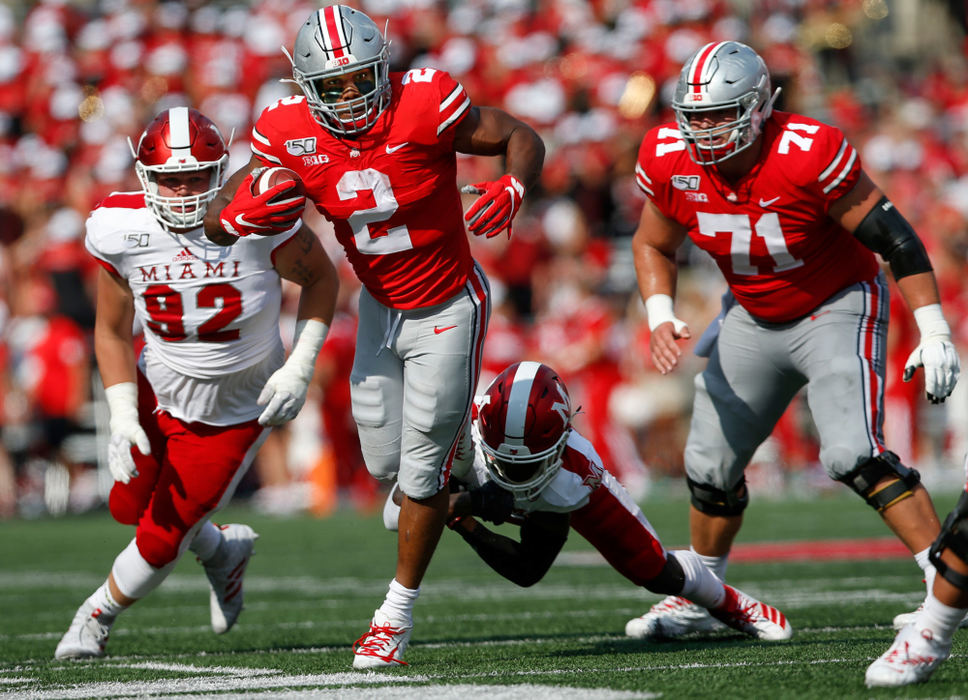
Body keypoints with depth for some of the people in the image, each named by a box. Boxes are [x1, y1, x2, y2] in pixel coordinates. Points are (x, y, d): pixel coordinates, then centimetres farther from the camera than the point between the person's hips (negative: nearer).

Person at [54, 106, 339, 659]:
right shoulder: (122, 234, -19)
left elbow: (320, 277, -8)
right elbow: (112, 331, -4)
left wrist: (300, 368, -15)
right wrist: (123, 417, -14)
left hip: (236, 415, -3)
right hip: (160, 392, 3)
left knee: (159, 541, 1)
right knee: (130, 505, 19)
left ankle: (98, 616, 31)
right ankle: (221, 549, 48)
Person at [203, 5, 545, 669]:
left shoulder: (425, 105, -26)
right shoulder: (290, 136, -15)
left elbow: (522, 138, -14)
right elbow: (218, 219, -6)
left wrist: (514, 189, -35)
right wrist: (240, 218, -30)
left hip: (447, 308, -5)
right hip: (381, 307, 5)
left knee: (423, 472, -1)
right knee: (384, 459, 12)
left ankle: (397, 613, 16)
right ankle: (466, 443, 46)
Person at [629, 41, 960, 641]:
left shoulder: (807, 153, -31)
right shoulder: (669, 159, -14)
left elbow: (895, 238, -24)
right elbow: (654, 246, 6)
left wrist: (935, 334, -26)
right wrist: (661, 317, -11)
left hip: (837, 309, -6)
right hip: (754, 318, 6)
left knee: (854, 454, -25)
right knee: (711, 463, 13)